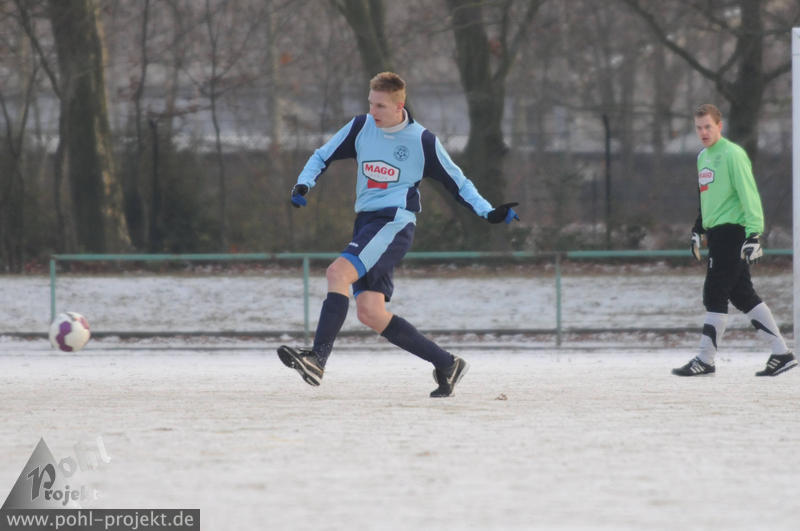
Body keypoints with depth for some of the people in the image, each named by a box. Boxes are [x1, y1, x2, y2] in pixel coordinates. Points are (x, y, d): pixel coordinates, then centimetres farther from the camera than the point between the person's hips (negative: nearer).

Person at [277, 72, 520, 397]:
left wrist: (489, 212, -3)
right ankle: (446, 364, 7)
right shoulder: (361, 128, 9)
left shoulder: (422, 142, -2)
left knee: (338, 273, -27)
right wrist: (303, 184, -1)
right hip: (366, 222, 6)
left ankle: (317, 359, -35)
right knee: (370, 312, -3)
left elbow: (457, 183, 8)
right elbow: (323, 157, 18)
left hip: (395, 223, -6)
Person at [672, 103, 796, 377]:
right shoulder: (703, 156, 16)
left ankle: (705, 360, -2)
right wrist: (697, 231, 27)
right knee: (743, 295, 8)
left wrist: (754, 234, -21)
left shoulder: (732, 154, -11)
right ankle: (781, 353, 11)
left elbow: (749, 196, -16)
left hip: (732, 231, -9)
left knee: (715, 294, -7)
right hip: (717, 232, 9)